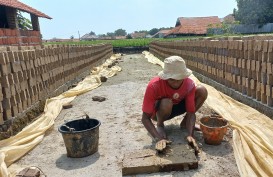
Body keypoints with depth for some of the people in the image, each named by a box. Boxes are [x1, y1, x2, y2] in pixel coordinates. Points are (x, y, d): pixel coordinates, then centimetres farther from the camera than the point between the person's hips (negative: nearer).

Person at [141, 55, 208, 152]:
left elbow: (191, 113, -24)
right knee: (166, 103, -40)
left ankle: (185, 122, 2)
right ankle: (160, 125, -5)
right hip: (158, 111, -3)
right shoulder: (154, 86, -35)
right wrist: (159, 138, -43)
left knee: (202, 90, -18)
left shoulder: (189, 84, -25)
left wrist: (190, 135, -40)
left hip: (177, 106, 3)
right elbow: (145, 118, -32)